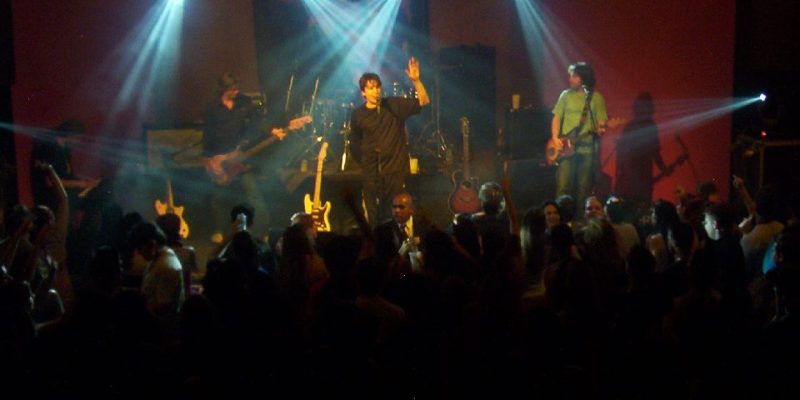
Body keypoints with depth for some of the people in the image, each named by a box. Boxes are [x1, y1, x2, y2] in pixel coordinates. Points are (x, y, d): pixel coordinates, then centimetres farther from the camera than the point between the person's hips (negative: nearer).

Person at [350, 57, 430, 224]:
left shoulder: (393, 105, -1)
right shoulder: (358, 115, 5)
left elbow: (423, 101, -10)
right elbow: (355, 142, 18)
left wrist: (416, 80, -23)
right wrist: (364, 161, 12)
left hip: (395, 169, -2)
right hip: (371, 174, 2)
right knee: (373, 217, 5)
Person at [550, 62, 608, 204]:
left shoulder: (596, 97, 4)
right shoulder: (566, 95, 11)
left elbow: (602, 121, 2)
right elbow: (557, 117, 11)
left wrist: (600, 129, -21)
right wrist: (555, 138, -3)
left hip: (587, 148, -1)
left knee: (583, 188, 0)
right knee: (563, 186, -7)